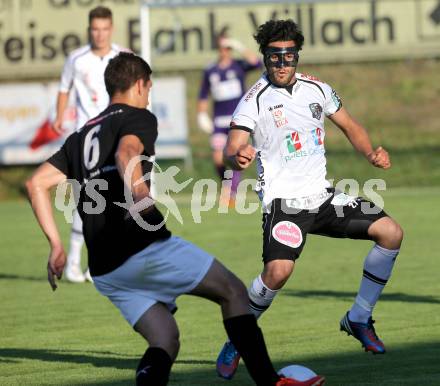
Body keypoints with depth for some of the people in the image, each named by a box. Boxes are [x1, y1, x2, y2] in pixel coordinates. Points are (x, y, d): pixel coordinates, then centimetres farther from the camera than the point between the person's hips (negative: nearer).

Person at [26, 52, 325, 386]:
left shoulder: (81, 136, 23)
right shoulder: (138, 118, 2)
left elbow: (37, 184, 16)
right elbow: (126, 154, -21)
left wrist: (56, 245, 14)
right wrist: (139, 194, -39)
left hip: (105, 270, 7)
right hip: (147, 247, -7)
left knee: (164, 343, 13)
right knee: (233, 292, 8)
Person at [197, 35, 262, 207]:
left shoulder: (239, 66, 1)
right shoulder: (210, 71, 10)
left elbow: (256, 63, -19)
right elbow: (203, 96, 17)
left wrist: (241, 48, -23)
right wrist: (202, 115, 9)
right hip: (219, 121, 2)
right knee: (218, 158, -8)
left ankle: (232, 195, -3)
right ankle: (226, 184, 20)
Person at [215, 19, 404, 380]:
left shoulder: (318, 89, 7)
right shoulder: (255, 99, -9)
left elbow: (351, 127, 20)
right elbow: (232, 150, -18)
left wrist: (371, 153, 1)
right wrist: (238, 157, -42)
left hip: (322, 195, 6)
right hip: (284, 201, -6)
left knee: (390, 232, -4)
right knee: (279, 270, -29)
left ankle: (359, 319, 10)